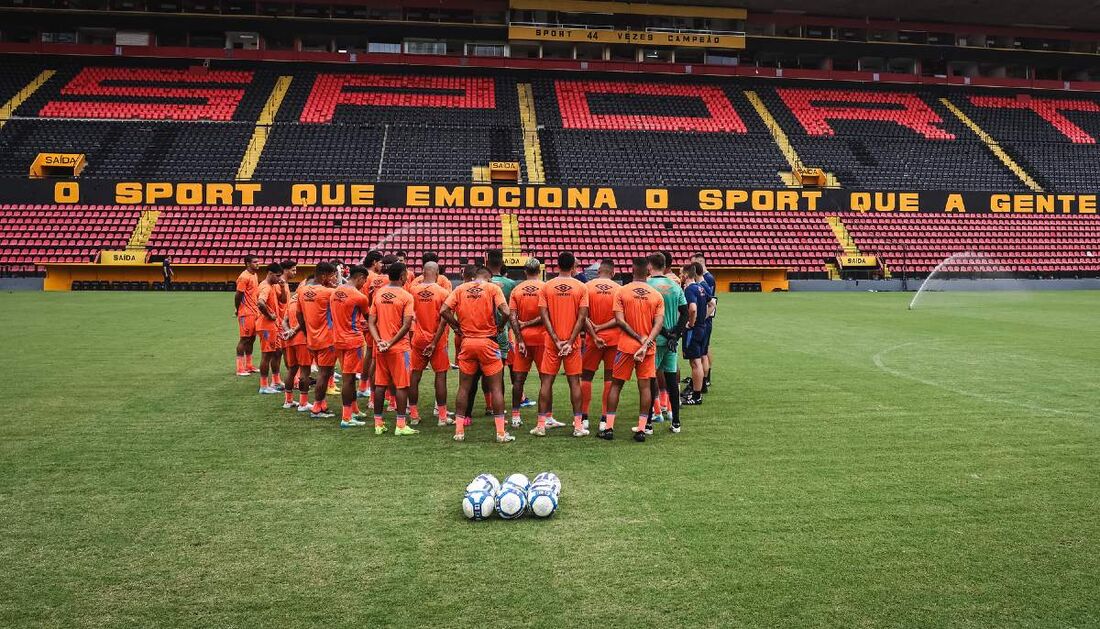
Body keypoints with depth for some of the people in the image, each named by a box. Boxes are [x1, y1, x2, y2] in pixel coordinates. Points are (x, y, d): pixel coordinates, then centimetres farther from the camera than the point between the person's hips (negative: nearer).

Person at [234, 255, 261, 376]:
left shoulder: (254, 275, 13)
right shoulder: (244, 277, -15)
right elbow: (238, 295, -16)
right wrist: (237, 310, -8)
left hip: (254, 312, 9)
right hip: (246, 313, -9)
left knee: (252, 338, 13)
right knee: (244, 339, -4)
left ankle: (249, 366, 21)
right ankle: (240, 368, 2)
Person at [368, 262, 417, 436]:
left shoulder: (378, 294, 7)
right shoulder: (406, 296, -9)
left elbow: (371, 322, 3)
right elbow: (406, 325, -16)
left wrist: (379, 341, -5)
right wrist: (391, 343, -12)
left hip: (380, 347, 5)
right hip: (400, 347, -5)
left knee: (380, 385, 10)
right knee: (401, 386, 0)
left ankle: (378, 423, 15)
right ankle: (401, 425, 1)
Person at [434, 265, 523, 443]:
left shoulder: (460, 289, 6)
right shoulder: (493, 288, -2)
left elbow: (444, 311, -4)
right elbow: (507, 313, -13)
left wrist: (458, 325, 7)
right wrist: (519, 338, -4)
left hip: (467, 342, 3)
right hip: (488, 342, -2)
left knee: (464, 387, 12)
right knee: (496, 387, 5)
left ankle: (459, 431, 15)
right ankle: (501, 433, 5)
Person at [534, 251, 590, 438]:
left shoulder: (546, 287, 0)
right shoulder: (581, 287, -2)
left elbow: (544, 316, -6)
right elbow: (582, 317, -8)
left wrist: (556, 340, -7)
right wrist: (570, 341, -8)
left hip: (552, 341, 1)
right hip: (573, 341, 0)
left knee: (547, 381, 5)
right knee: (574, 381, 5)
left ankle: (541, 425, 5)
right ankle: (578, 425, 5)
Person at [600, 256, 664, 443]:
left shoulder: (622, 292, -4)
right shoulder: (657, 295, 2)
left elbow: (620, 320, -12)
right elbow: (658, 323, -8)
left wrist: (639, 338, -9)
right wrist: (646, 343, -15)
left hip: (626, 345, -1)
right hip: (648, 347, 1)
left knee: (616, 384, 8)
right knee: (645, 386, 5)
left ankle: (609, 427, 7)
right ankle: (642, 429, 4)